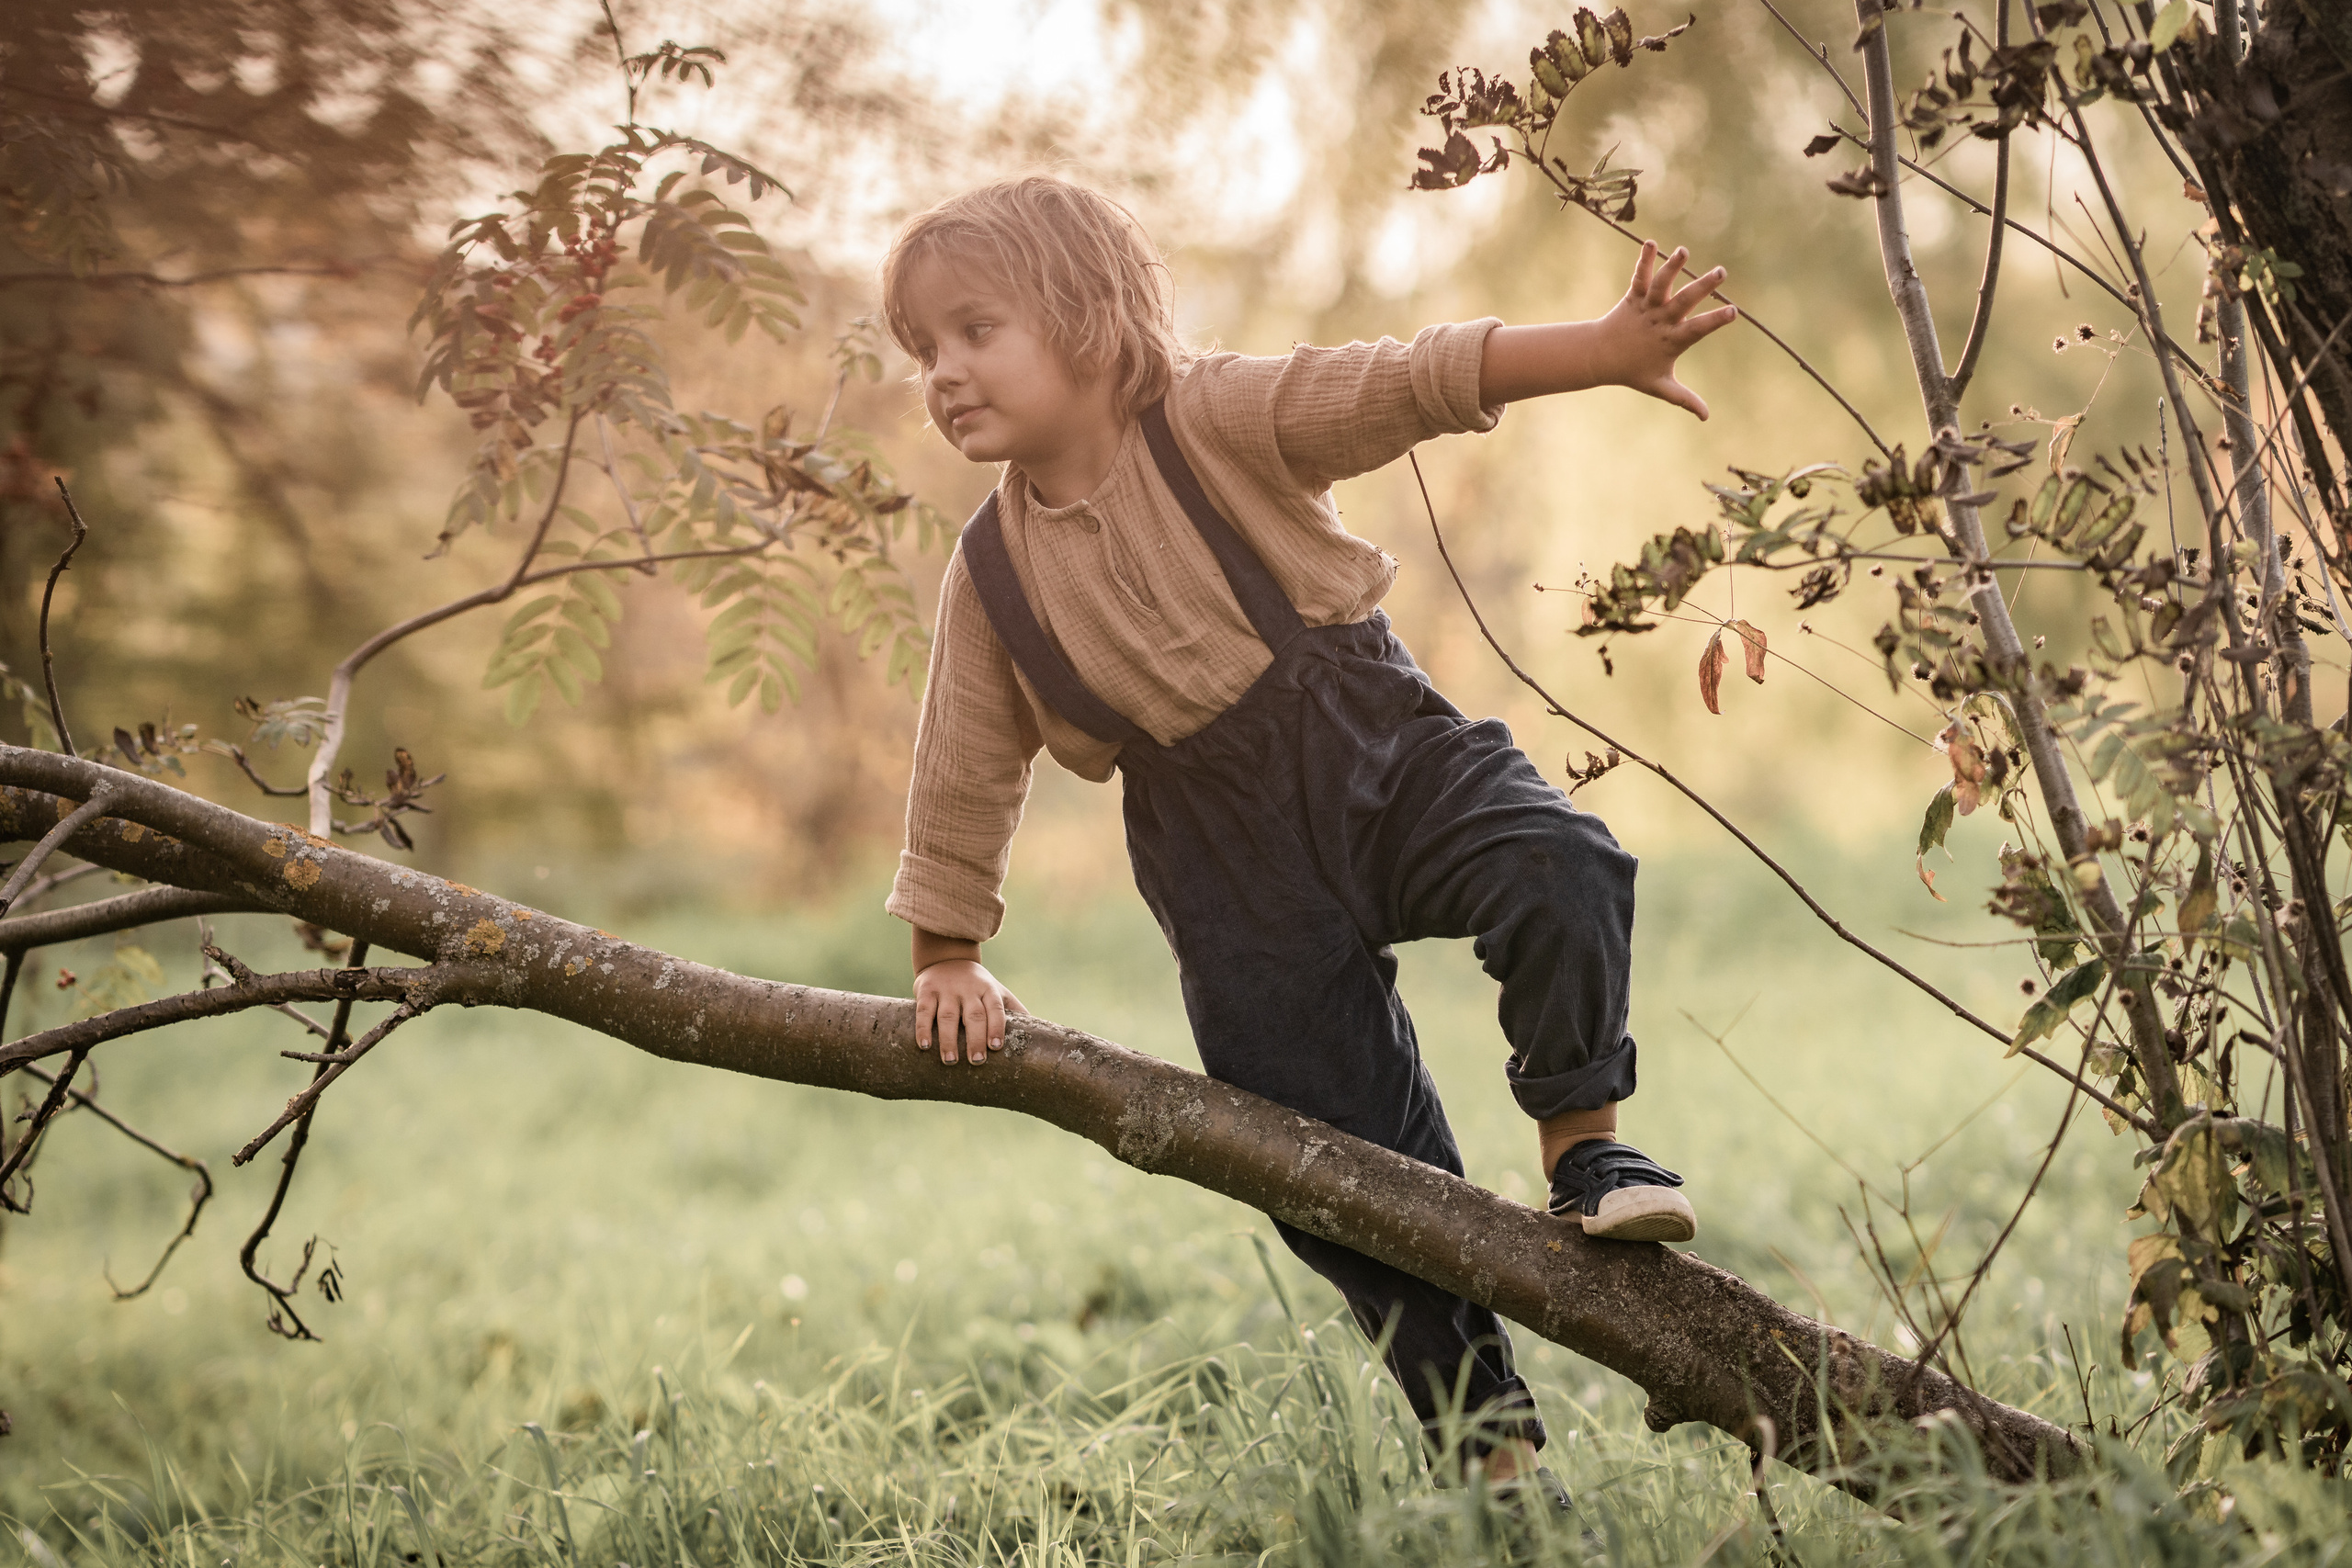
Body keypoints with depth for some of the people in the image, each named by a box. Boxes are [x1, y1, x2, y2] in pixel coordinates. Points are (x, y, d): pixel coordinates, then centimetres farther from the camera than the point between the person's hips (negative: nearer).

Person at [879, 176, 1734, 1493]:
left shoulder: (1214, 422, -10)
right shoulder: (994, 575, 1)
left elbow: (1415, 383, -20)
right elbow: (966, 780, 11)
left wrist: (1605, 351, -32)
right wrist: (950, 955, 13)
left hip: (1387, 755, -2)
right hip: (1238, 878, 3)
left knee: (1560, 875, -33)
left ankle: (1585, 1140, -11)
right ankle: (1489, 1433, 18)